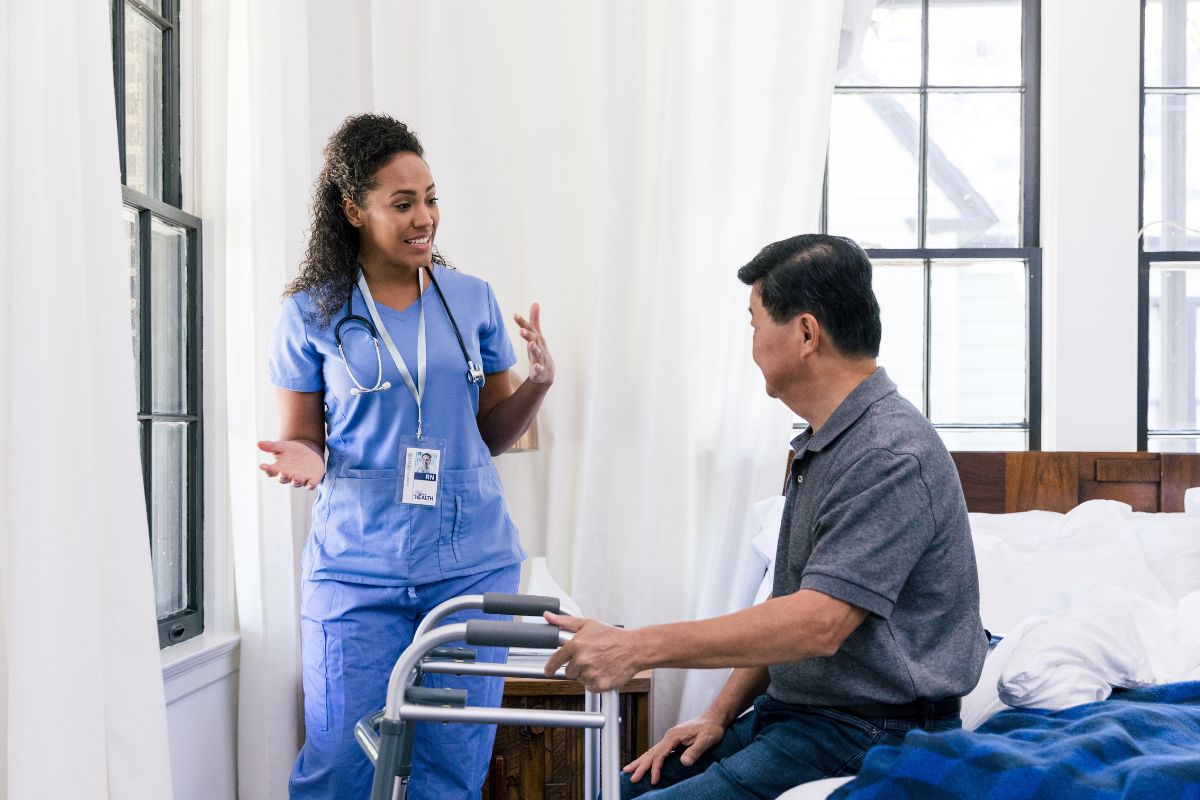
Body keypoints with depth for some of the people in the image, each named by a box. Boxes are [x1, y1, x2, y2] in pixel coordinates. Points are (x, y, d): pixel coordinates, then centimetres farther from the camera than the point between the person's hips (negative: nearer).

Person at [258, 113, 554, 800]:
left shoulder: (472, 300, 7)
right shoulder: (312, 314, 1)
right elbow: (300, 439, 8)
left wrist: (539, 383, -5)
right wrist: (307, 461, -15)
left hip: (472, 564, 2)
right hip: (357, 569, -2)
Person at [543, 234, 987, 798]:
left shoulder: (890, 455, -21)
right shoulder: (818, 447, 14)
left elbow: (818, 623, -29)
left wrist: (638, 647, -30)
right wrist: (720, 715, 7)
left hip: (865, 735, -10)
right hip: (787, 711, 10)